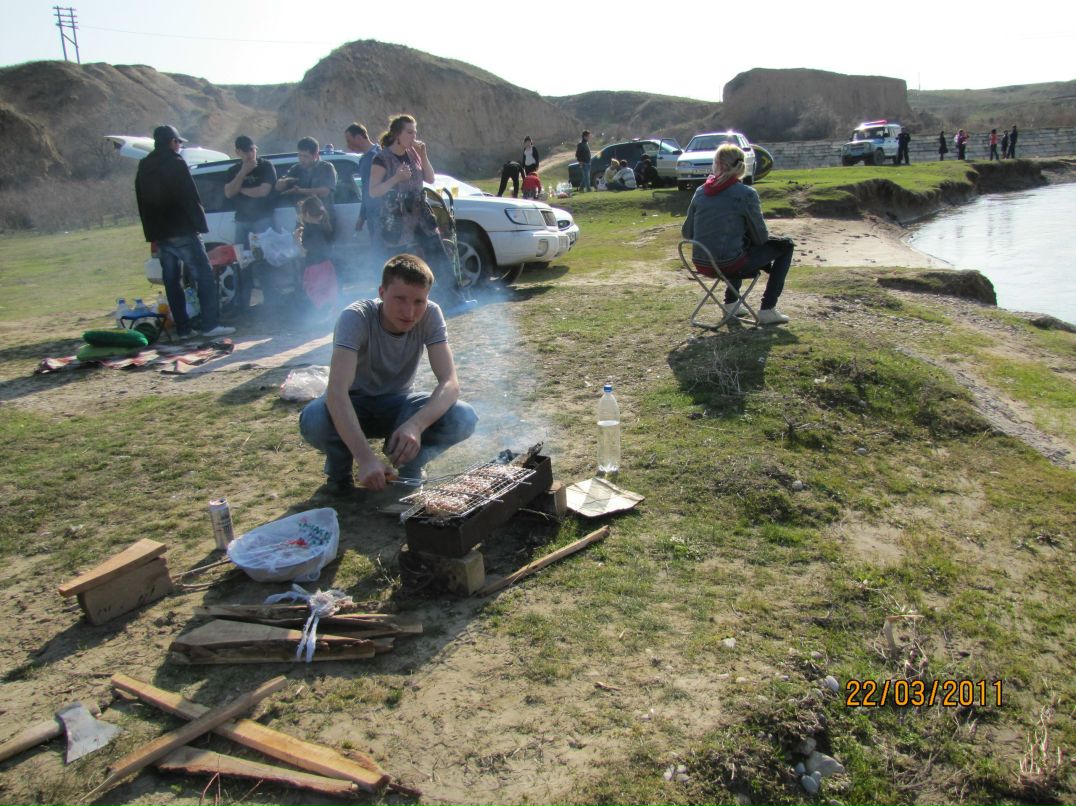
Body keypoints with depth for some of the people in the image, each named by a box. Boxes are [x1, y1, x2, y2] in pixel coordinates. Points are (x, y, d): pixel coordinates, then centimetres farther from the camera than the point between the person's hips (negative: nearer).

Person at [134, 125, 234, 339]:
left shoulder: (143, 167, 17)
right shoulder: (175, 163, -6)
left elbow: (142, 203, 19)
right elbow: (191, 198, -12)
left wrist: (151, 234, 21)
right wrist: (201, 224, -5)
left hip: (159, 234, 7)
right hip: (182, 231, -7)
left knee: (172, 281, 8)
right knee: (205, 276, -6)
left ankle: (182, 328, 8)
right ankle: (210, 325, -14)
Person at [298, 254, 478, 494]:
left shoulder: (430, 315, -20)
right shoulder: (355, 317, -29)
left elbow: (450, 382, -27)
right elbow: (336, 390, -41)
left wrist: (416, 424, -47)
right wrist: (366, 458, -53)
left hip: (398, 404, 2)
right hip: (354, 405, -2)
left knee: (464, 418, -26)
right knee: (313, 420, -37)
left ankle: (409, 466, 3)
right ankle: (340, 468, -1)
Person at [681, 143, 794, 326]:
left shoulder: (701, 192, 3)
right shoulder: (746, 194, -11)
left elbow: (686, 232, 8)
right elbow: (761, 237, -3)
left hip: (702, 265, 6)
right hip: (729, 264, -6)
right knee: (785, 245, 13)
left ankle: (730, 303, 35)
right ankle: (767, 310, 9)